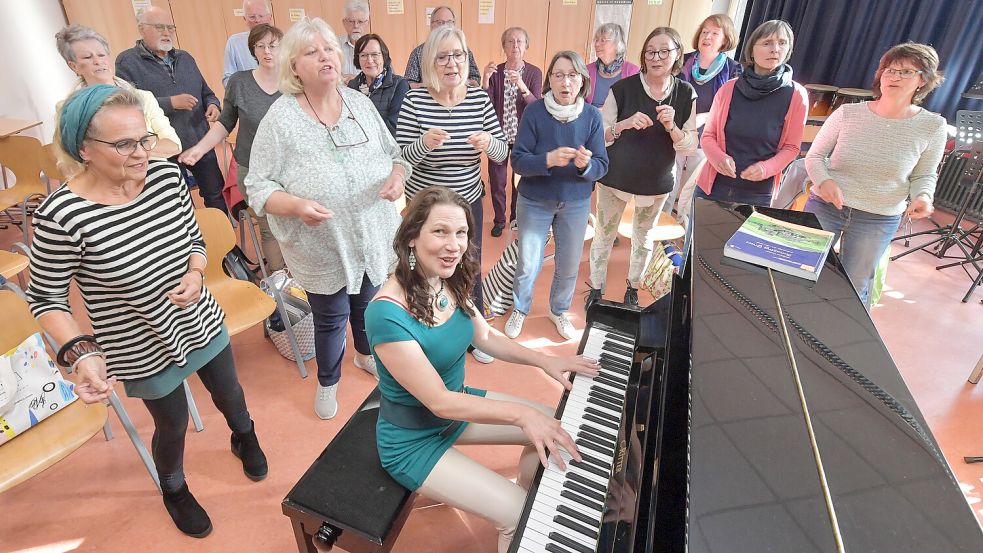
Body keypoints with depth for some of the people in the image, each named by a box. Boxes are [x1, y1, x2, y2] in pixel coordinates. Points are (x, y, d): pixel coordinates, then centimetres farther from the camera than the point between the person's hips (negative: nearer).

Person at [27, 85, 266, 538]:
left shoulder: (167, 175, -14)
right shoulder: (62, 217, -26)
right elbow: (45, 299, -13)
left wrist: (195, 272, -18)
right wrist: (81, 352, -27)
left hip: (203, 324, 4)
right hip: (144, 352, -3)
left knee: (230, 394, 25)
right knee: (173, 425, 20)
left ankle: (245, 439, 61)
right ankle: (174, 489, 54)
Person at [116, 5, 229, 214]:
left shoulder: (185, 58, 14)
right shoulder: (126, 61, -4)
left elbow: (205, 92, 19)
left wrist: (213, 105, -4)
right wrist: (171, 103, -21)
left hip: (201, 144, 5)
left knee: (216, 194, 12)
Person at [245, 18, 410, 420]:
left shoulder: (361, 104, 0)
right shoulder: (280, 119, -13)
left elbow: (393, 153, 8)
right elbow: (258, 187, -12)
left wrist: (397, 175, -15)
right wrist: (297, 206, -30)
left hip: (374, 240, 4)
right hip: (323, 250, -4)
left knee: (369, 305, 24)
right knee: (331, 320, 13)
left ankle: (366, 354, 55)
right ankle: (327, 382, 41)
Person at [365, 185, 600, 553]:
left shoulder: (450, 283, -9)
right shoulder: (387, 313, -33)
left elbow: (486, 337, 5)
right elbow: (439, 402, -30)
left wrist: (544, 361, -5)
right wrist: (520, 413, -32)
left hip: (456, 406, 8)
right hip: (412, 441, -7)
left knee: (553, 429, 11)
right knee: (522, 518, -11)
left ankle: (525, 501, 33)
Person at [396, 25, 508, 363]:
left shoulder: (480, 99, -6)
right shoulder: (415, 101, -13)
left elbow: (502, 153, -3)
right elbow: (399, 158, -13)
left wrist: (489, 143, -27)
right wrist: (424, 143, -34)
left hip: (468, 201, 2)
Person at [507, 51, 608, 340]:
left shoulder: (592, 115, -8)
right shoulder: (534, 112, -13)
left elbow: (602, 166, -9)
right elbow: (518, 160, -17)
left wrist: (585, 164, -32)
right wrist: (549, 159, -35)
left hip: (576, 203, 2)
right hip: (535, 201, -2)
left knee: (569, 266, 14)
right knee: (528, 265, 6)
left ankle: (559, 310, 42)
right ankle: (520, 310, 36)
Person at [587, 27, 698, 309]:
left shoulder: (686, 94, -6)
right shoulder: (622, 88, -13)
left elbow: (690, 146, -6)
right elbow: (599, 137, -11)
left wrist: (671, 126, -25)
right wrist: (625, 124, -30)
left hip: (656, 182, 2)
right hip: (615, 178, -2)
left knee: (643, 239, 18)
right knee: (603, 236, 7)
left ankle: (632, 288, 39)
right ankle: (596, 289, 28)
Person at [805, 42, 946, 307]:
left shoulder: (932, 126, -4)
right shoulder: (848, 113, -7)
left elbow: (924, 176, 8)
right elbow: (814, 156, -1)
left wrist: (922, 197, -13)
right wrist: (824, 180, -20)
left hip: (878, 220, 0)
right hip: (824, 206, 0)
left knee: (854, 290, 11)